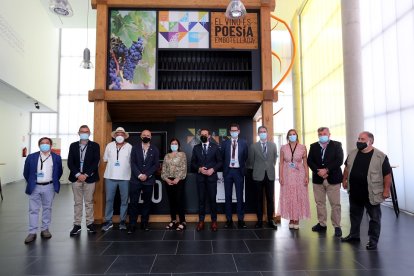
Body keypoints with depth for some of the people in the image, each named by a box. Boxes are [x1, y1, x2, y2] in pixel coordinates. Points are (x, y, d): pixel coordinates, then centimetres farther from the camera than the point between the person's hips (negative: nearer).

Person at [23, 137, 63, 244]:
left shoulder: (56, 158, 0)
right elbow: (26, 172, 9)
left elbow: (59, 171, 10)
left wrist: (54, 182, 7)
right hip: (35, 187, 0)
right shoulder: (31, 157, 0)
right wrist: (30, 183, 9)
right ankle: (32, 233, 11)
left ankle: (45, 229, 22)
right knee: (33, 210, 4)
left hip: (49, 187, 0)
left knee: (47, 208, 10)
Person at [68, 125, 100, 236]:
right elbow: (70, 162, 2)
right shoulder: (73, 145, 8)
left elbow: (96, 162, -5)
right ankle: (77, 225, 14)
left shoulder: (95, 146, 2)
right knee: (77, 203, 7)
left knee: (89, 202, 6)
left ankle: (90, 224, 15)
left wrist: (86, 175, -12)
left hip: (89, 178, -2)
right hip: (76, 178, 2)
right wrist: (78, 174, -10)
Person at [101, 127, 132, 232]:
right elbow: (105, 159, 13)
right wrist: (112, 163, 7)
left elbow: (132, 161, 1)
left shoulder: (129, 147, 0)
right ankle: (108, 221, 17)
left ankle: (123, 221, 17)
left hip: (125, 177, -1)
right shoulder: (109, 146, 7)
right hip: (110, 176, 2)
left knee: (124, 200, 6)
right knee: (109, 199, 6)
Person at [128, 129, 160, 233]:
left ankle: (144, 223, 18)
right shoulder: (135, 148, 7)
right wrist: (139, 175, -13)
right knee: (133, 202, -2)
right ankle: (132, 224, 6)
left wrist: (146, 175, -11)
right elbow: (133, 163, -1)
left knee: (147, 202, 7)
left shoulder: (155, 149, 5)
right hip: (135, 179, 0)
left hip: (149, 180, 1)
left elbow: (156, 165, 0)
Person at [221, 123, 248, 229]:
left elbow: (245, 157, 7)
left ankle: (240, 220, 11)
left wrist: (242, 168, 4)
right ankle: (229, 219, 13)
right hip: (228, 171, 1)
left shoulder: (243, 143, 3)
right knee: (228, 196, 5)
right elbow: (222, 157, 6)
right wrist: (224, 169, 3)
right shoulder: (225, 143, 4)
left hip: (239, 171, -1)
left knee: (240, 196, 4)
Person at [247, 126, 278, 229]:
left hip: (270, 175, 1)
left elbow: (275, 158, 15)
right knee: (259, 199, 6)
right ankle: (260, 220, 14)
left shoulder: (273, 145, 7)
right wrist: (255, 169, 9)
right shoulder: (253, 146, 2)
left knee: (270, 198, 4)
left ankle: (270, 220, 14)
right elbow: (251, 161, 6)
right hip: (258, 175, -1)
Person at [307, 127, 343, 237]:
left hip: (333, 178, -3)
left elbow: (339, 160, -10)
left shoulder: (337, 145, 1)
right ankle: (322, 224, 22)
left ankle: (337, 226, 13)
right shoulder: (313, 146, 9)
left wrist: (326, 170, -17)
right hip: (318, 179, 3)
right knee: (319, 203, 10)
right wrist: (318, 171, -13)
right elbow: (309, 161, 2)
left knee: (335, 204, 2)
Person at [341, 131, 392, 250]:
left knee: (374, 217, 8)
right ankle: (354, 235, 33)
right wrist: (344, 180, 15)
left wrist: (386, 190, -13)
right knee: (354, 215, 18)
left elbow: (387, 174, -11)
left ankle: (373, 240, 22)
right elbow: (347, 168, 16)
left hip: (371, 194, -5)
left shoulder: (381, 156, -14)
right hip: (355, 192, 5)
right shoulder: (352, 154, 3)